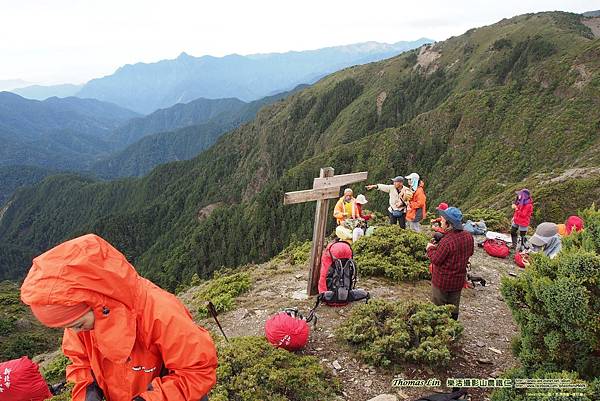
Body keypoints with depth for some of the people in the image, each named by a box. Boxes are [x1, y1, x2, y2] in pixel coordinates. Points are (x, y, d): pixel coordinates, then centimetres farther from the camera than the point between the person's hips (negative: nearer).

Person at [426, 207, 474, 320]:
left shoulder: (447, 241, -31)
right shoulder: (468, 236, -7)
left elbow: (436, 260, -23)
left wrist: (430, 248, -4)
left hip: (442, 281, -7)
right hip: (459, 280, 7)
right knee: (454, 306, 23)